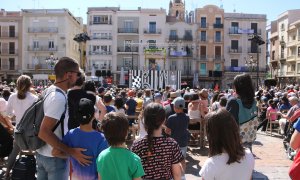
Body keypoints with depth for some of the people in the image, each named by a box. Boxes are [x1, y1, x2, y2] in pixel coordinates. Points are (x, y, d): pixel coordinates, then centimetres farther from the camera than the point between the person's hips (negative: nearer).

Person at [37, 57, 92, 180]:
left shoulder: (50, 90, 3)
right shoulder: (59, 97, -25)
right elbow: (44, 132, -29)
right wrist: (71, 152, -28)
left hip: (42, 153, 8)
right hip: (55, 156, -8)